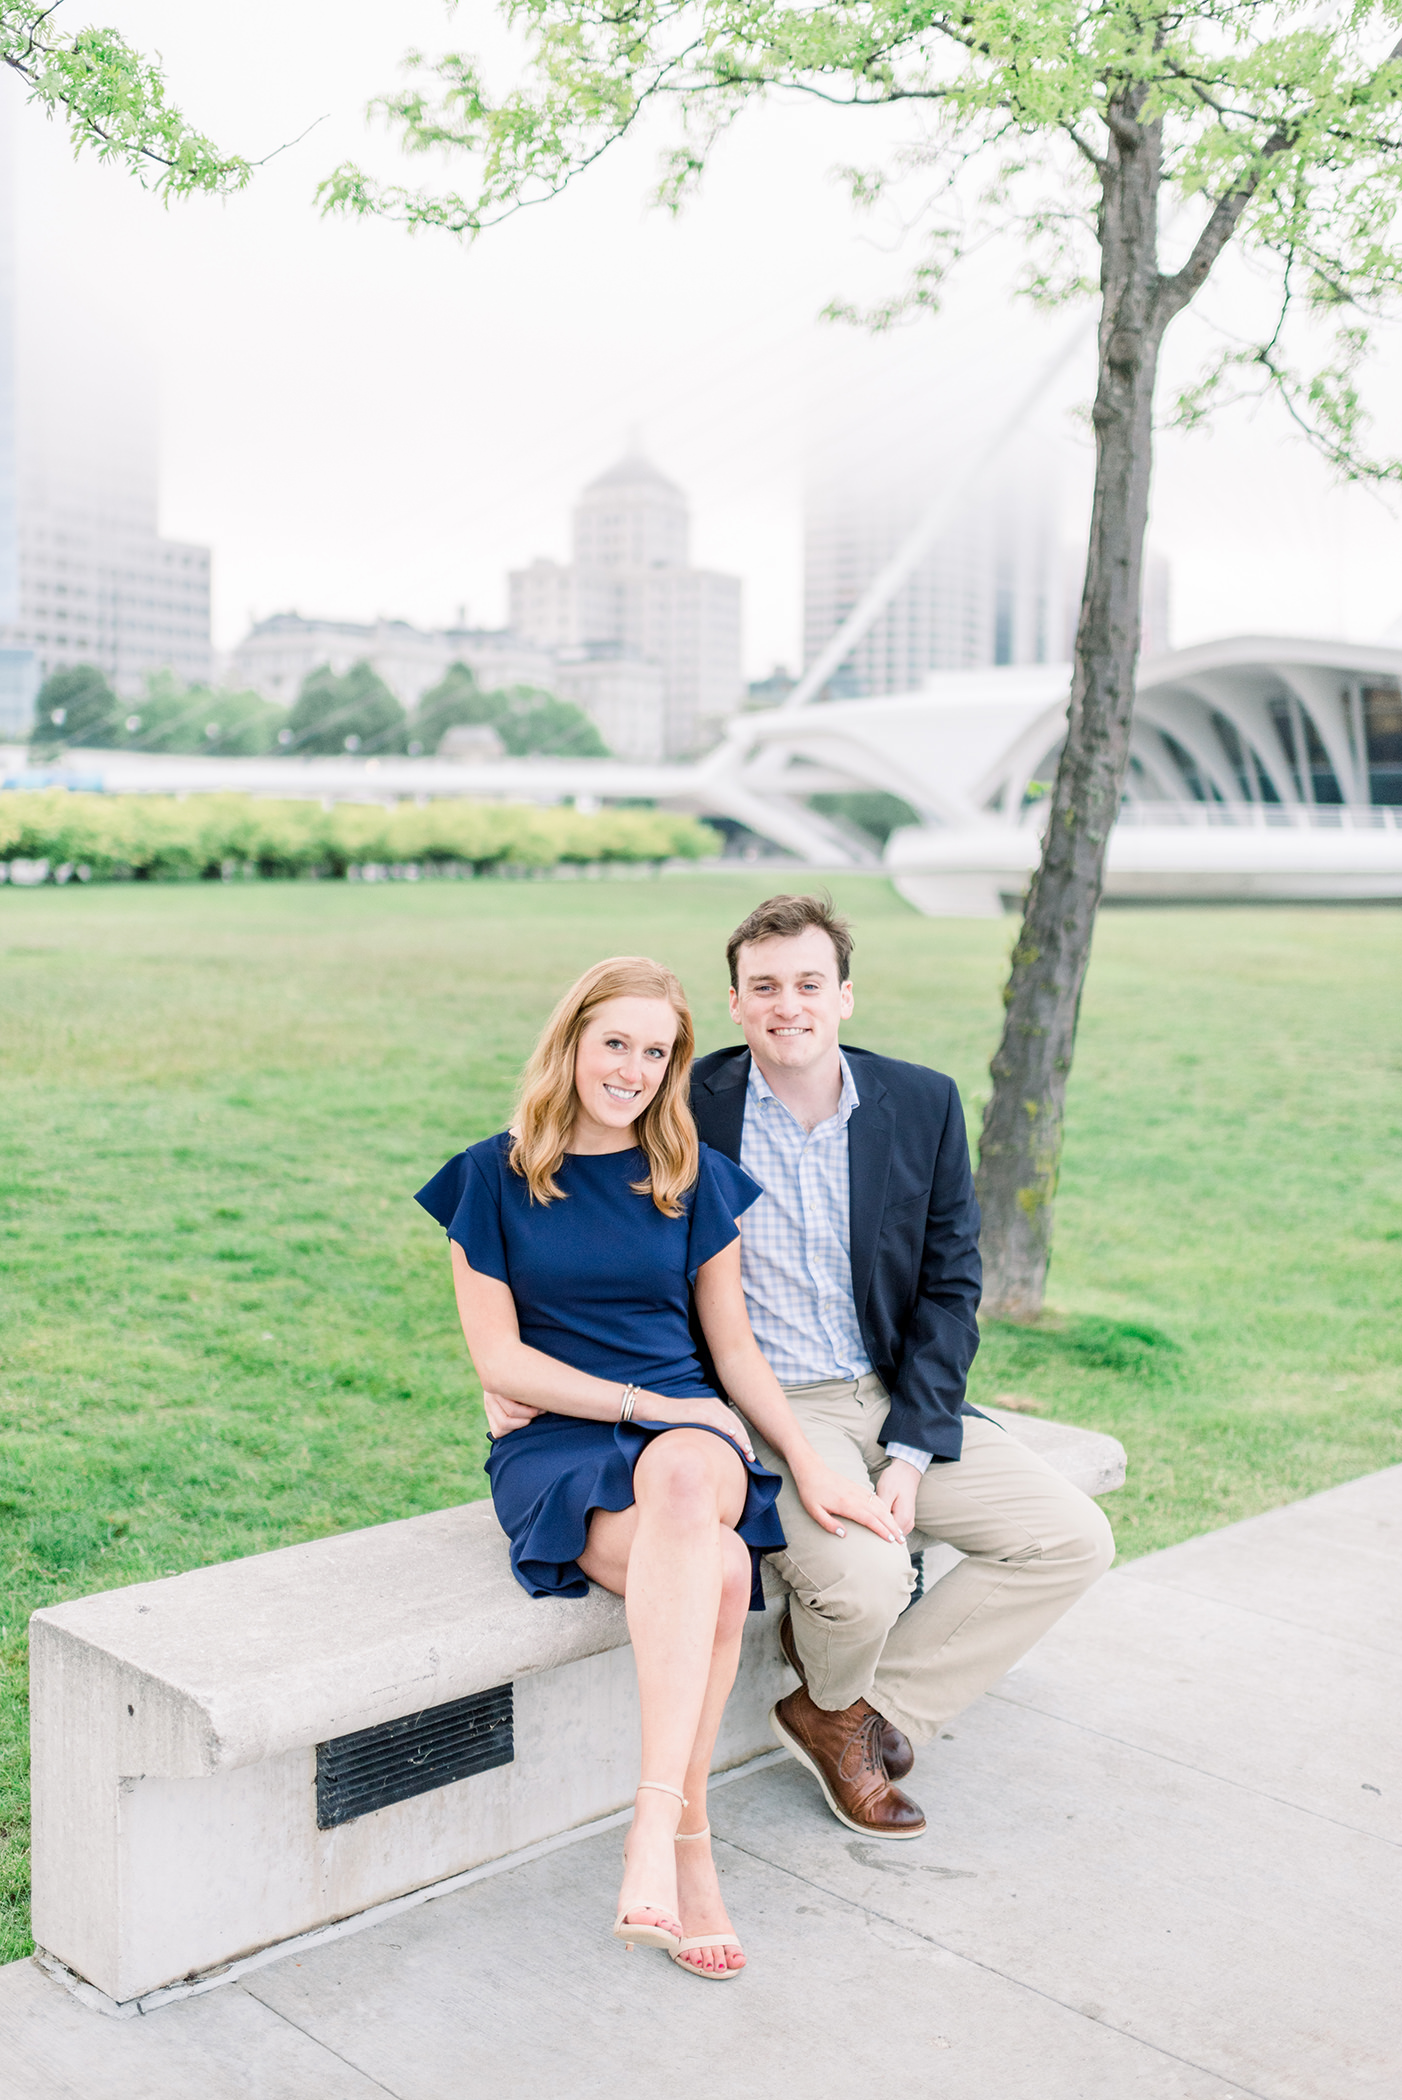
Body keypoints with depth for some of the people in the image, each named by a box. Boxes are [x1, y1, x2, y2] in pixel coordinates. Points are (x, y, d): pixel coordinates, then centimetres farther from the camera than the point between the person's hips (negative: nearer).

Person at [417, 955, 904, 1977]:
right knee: (718, 1568, -34)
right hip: (555, 1443, -1)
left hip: (686, 1425, 2)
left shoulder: (695, 1177, 10)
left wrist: (810, 1462, 0)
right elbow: (501, 1357, -1)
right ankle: (688, 1843, -25)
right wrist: (639, 1404, -9)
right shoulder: (495, 1176, 3)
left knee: (687, 1483, -39)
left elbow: (733, 1345, 12)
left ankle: (657, 1827, -37)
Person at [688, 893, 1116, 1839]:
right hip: (764, 1406, -4)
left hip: (899, 1401, 5)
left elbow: (949, 1286, 3)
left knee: (1075, 1537, -7)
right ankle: (836, 1702, 10)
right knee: (863, 1579, -28)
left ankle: (882, 1712, 5)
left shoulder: (924, 1104, 0)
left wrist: (911, 1449, -8)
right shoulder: (692, 1107, -7)